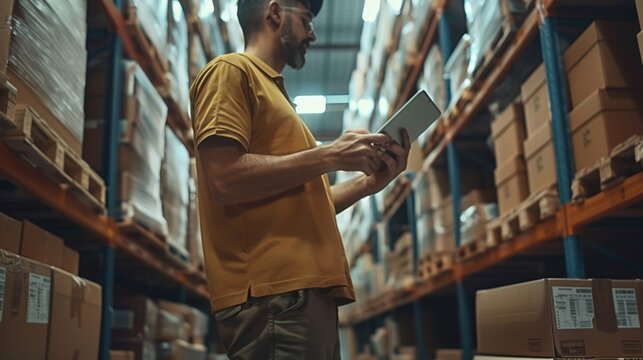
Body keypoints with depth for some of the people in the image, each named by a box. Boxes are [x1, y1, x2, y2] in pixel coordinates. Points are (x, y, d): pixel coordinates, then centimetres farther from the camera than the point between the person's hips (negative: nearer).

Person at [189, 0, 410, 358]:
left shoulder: (273, 90, 25)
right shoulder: (230, 71, -1)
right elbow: (226, 180, -16)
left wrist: (368, 182, 10)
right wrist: (329, 156, -11)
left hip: (308, 290, 9)